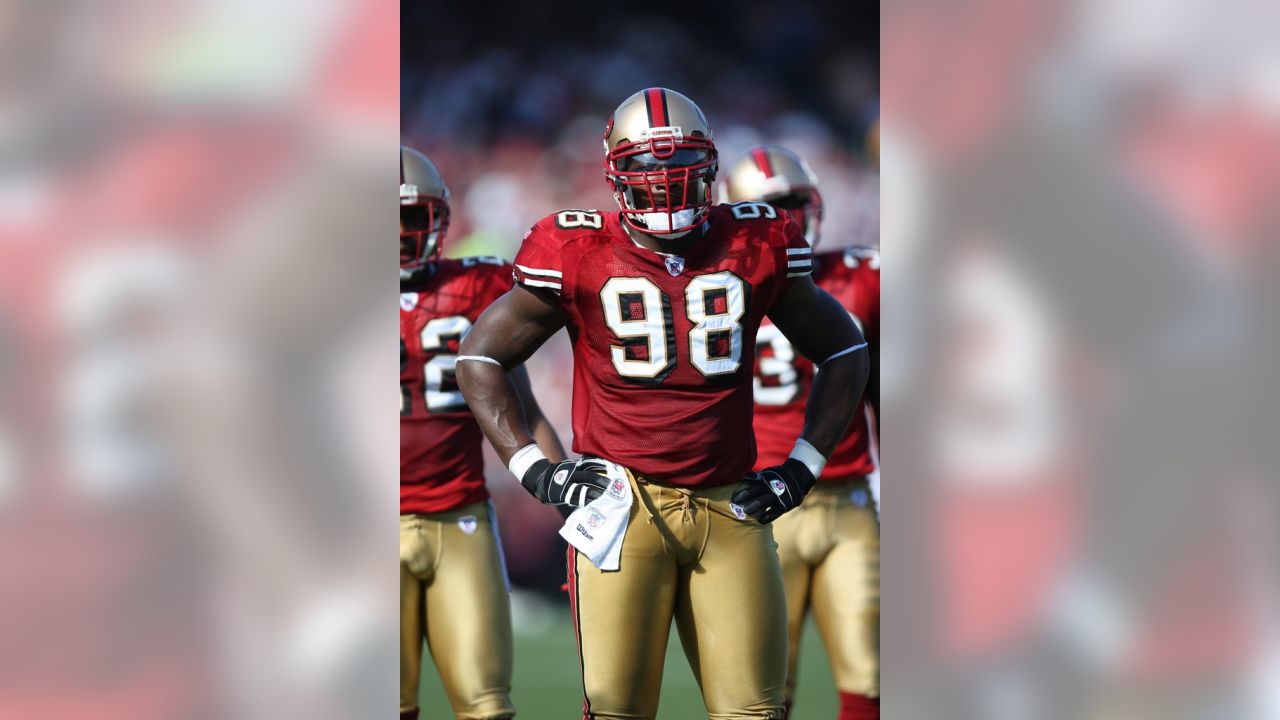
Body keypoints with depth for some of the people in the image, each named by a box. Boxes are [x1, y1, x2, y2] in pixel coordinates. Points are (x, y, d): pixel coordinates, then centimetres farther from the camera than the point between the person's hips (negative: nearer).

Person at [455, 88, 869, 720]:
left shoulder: (755, 247, 5)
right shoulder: (578, 257, 0)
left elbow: (843, 352, 18)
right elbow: (480, 356, 11)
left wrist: (802, 467, 9)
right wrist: (531, 467, 2)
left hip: (730, 507, 2)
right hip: (623, 502, -2)